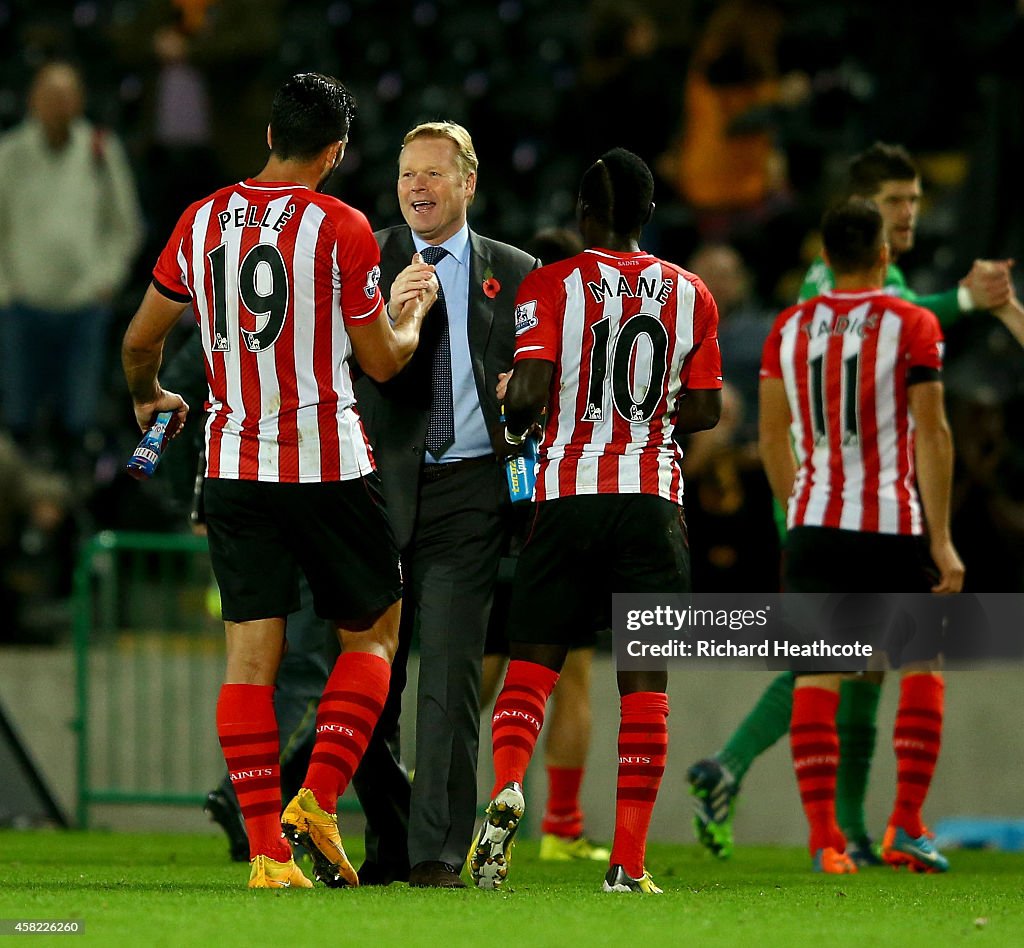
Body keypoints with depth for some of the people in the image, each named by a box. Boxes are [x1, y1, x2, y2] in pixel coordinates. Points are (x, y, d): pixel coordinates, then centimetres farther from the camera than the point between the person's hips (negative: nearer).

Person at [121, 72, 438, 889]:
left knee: (251, 652, 3)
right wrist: (412, 310, 19)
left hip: (234, 464, 4)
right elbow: (383, 361, -1)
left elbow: (141, 340, 14)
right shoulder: (341, 228, -8)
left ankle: (267, 851, -2)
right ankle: (318, 801, -3)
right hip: (329, 463, -4)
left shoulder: (201, 221, 5)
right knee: (373, 633, 13)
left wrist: (148, 397, 35)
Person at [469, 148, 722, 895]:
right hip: (653, 498, 1)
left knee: (532, 662, 6)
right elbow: (704, 410, 11)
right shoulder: (690, 294, 8)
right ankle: (629, 861, 1)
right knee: (644, 678, 3)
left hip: (569, 494, -1)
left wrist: (513, 430, 9)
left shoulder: (551, 287, -1)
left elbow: (531, 392, -12)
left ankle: (508, 786, -22)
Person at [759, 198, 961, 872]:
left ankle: (824, 837, 0)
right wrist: (941, 539, -7)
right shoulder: (913, 325, -5)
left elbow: (772, 439, 11)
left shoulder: (789, 328, 7)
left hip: (815, 524, 3)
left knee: (816, 676, 4)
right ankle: (907, 827, 3)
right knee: (922, 669, 10)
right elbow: (931, 434, -9)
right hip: (895, 525, -3)